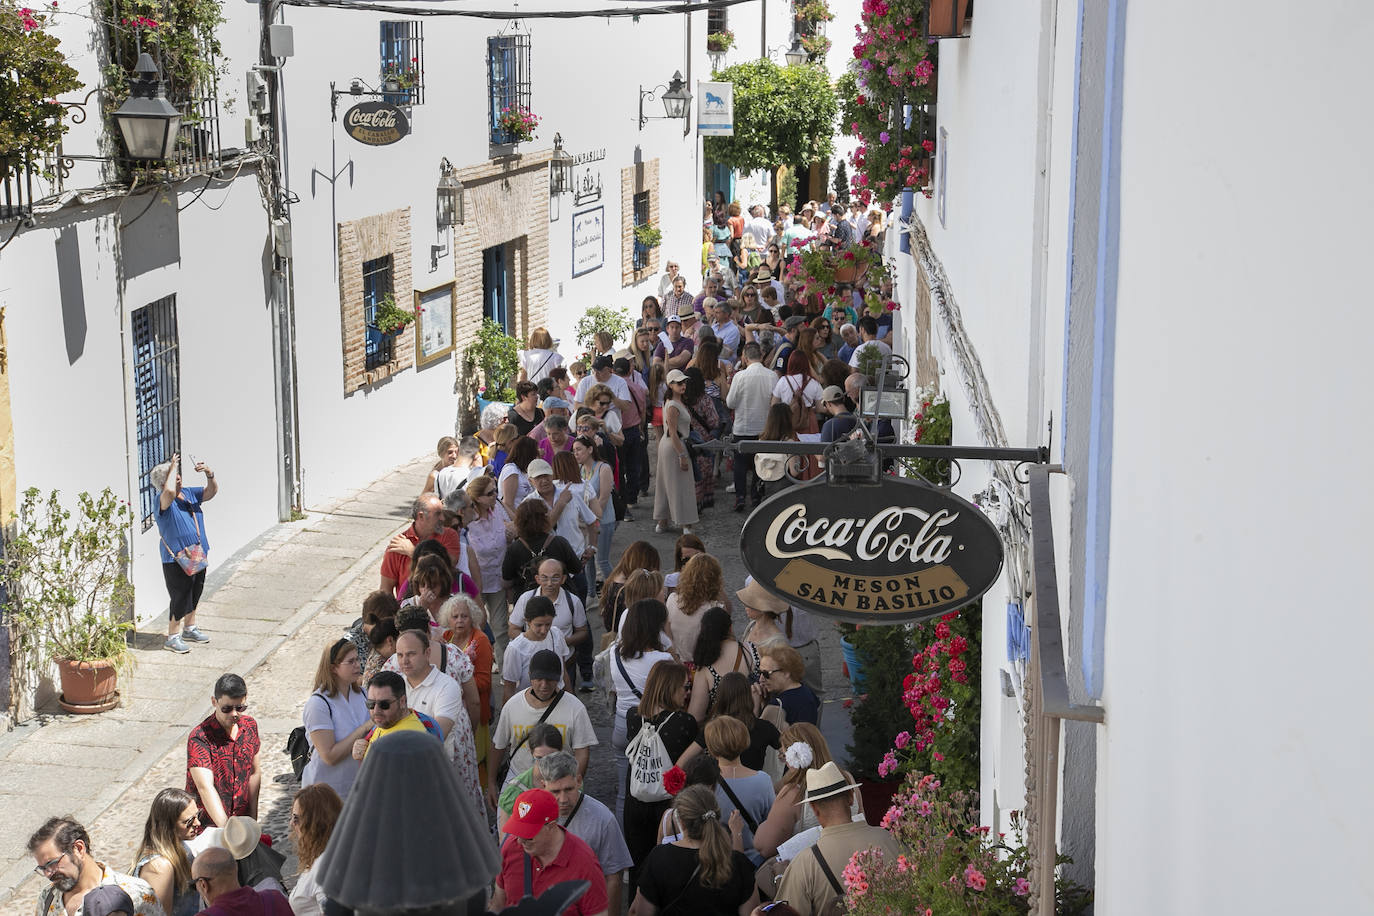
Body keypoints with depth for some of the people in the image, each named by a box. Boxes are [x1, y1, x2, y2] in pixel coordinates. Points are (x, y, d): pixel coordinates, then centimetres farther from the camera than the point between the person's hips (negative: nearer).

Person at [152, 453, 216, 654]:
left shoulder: (189, 493, 7)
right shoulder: (163, 500, -15)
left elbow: (212, 491, 5)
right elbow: (169, 491, -38)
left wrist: (209, 474, -15)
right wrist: (173, 466, -25)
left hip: (197, 557, 8)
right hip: (176, 560, -8)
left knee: (194, 595, 19)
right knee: (180, 598, -4)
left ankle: (190, 628, 36)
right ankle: (173, 637, 6)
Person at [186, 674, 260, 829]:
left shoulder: (250, 726, 1)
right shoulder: (199, 738, -19)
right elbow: (205, 787, -28)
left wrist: (253, 818, 7)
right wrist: (225, 829, -39)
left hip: (240, 821, 4)